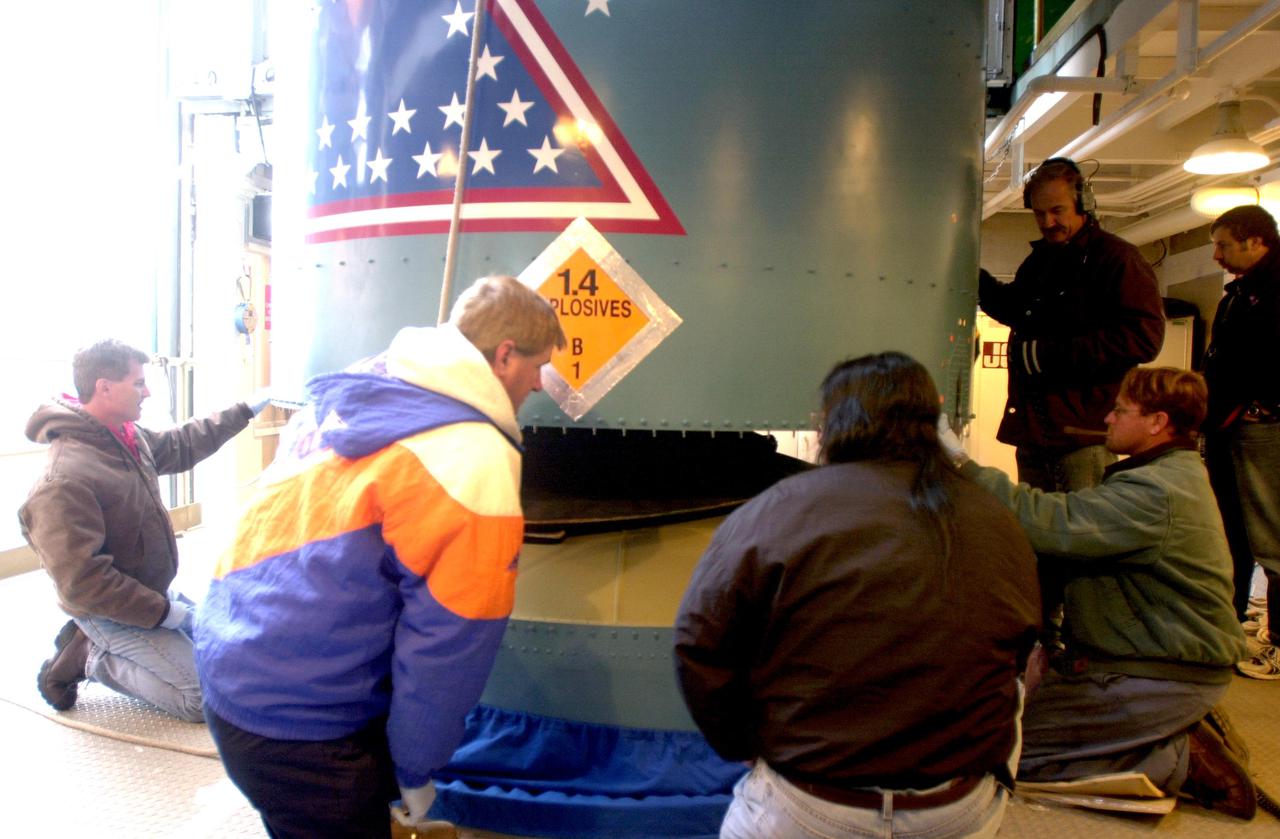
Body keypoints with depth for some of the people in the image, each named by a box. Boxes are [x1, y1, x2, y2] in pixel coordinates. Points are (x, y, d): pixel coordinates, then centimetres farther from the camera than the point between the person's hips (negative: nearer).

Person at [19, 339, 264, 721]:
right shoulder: (64, 482, -29)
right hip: (113, 613, -9)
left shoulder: (128, 436, -3)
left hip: (155, 593, 9)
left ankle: (93, 643, 16)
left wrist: (245, 411, 18)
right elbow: (83, 582, -29)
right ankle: (88, 657, 1)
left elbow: (181, 446, 18)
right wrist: (166, 613, -23)